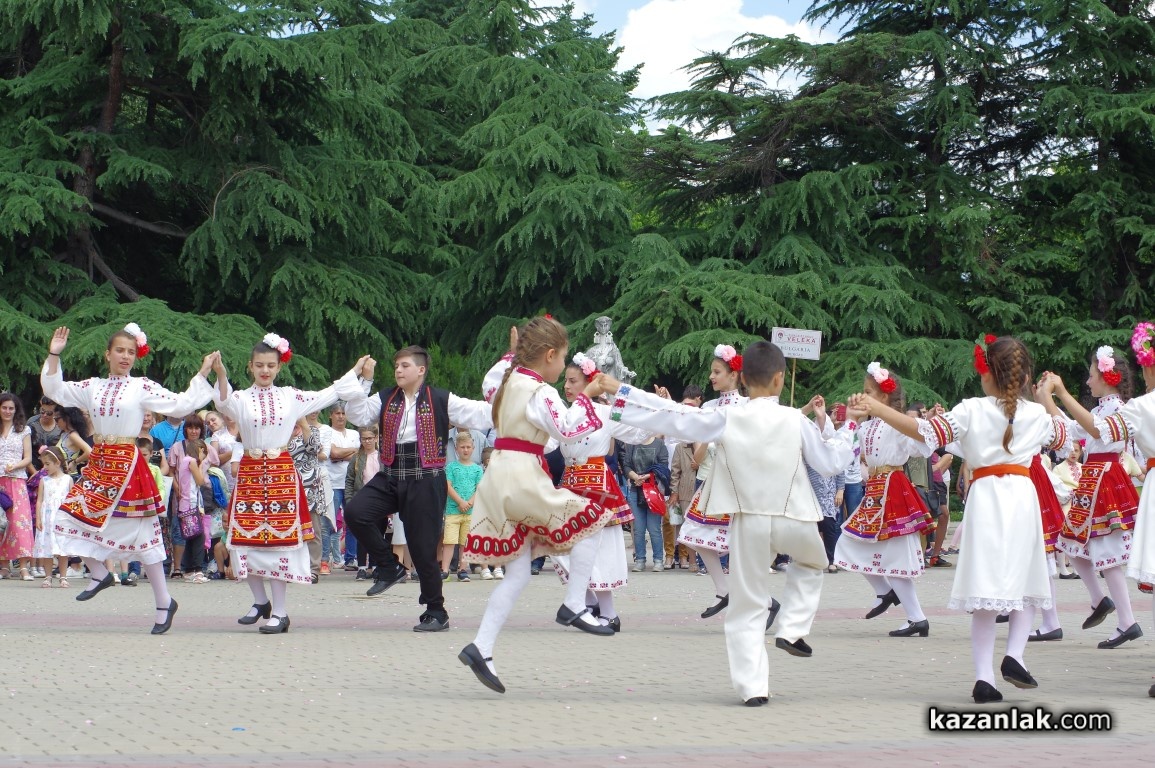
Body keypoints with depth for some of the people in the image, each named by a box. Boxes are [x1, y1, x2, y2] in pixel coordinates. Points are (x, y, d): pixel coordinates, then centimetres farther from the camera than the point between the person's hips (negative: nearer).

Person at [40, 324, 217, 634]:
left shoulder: (142, 387, -3)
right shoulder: (93, 387, 11)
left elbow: (181, 404, -6)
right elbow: (54, 390, 12)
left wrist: (202, 373, -10)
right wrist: (54, 355, 4)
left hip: (127, 465, -5)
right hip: (98, 463, 5)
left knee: (142, 535, -3)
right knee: (73, 518, -2)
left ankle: (164, 602, 6)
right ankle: (99, 574, 22)